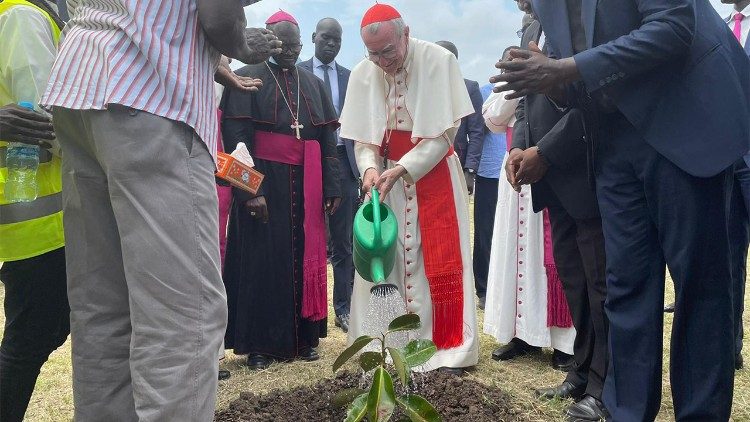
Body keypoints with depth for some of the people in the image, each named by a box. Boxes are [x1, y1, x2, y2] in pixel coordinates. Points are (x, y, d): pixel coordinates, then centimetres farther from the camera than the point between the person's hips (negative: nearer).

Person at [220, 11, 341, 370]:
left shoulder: (313, 84, 14)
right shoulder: (247, 79, -1)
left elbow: (327, 139, 11)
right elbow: (236, 138, -9)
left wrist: (331, 187, 3)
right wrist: (250, 190, -19)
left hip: (304, 186, 5)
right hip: (262, 183, -4)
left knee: (305, 257, 6)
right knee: (261, 260, 0)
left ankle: (303, 337, 17)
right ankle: (259, 343, 9)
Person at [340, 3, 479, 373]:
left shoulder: (439, 61, -13)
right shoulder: (362, 74, -4)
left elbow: (446, 131, -14)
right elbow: (362, 137, 1)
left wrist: (402, 169, -23)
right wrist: (370, 167, -20)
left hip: (434, 173, -2)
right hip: (386, 177, 3)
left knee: (440, 259, -1)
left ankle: (448, 347, 8)